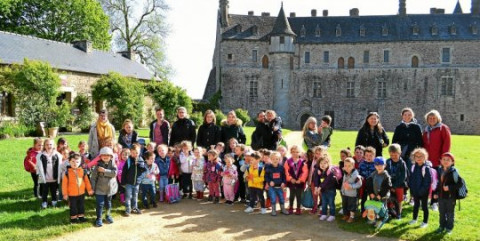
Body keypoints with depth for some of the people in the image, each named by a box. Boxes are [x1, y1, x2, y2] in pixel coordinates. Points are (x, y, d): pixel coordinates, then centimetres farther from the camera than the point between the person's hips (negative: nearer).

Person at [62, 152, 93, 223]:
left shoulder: (83, 171, -6)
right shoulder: (67, 173, -14)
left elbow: (87, 181, 4)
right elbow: (64, 184, -9)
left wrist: (89, 189, 6)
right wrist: (65, 194, -7)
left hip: (81, 193, 3)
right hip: (72, 194, -3)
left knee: (81, 206, 16)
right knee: (73, 207, 10)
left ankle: (81, 216, 31)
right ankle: (73, 218, 24)